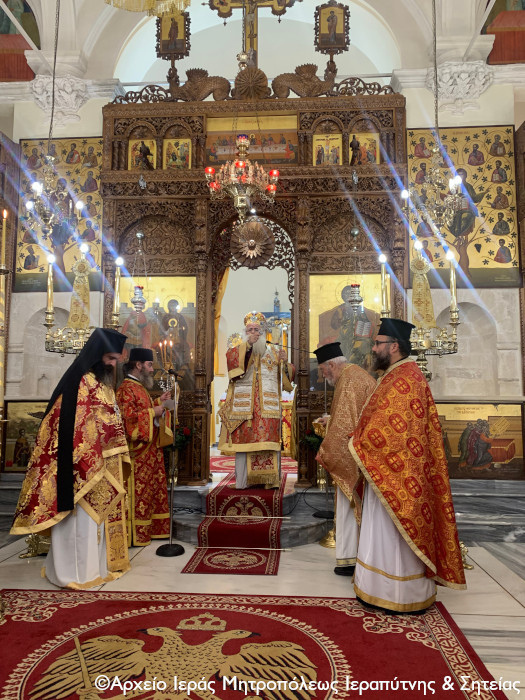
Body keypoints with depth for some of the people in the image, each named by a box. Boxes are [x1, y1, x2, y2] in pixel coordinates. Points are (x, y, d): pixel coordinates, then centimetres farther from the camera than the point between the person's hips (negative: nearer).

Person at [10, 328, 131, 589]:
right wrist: (87, 465, -22)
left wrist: (118, 456, 15)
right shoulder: (81, 382, -16)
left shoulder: (103, 384, 12)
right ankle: (78, 571, 13)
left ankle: (100, 561, 29)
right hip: (86, 463, -9)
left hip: (104, 464, 9)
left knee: (100, 512, 17)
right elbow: (77, 428, -21)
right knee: (83, 516, 0)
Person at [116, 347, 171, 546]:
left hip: (149, 451, 10)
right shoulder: (126, 389, -15)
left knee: (149, 489, 14)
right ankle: (135, 535, 6)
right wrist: (153, 412, -19)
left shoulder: (140, 387, 17)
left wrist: (158, 402, 13)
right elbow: (128, 417, -25)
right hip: (138, 451, -10)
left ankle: (150, 528, 24)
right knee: (138, 491, -3)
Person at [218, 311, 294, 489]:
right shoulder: (238, 350, 13)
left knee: (269, 440, -5)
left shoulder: (274, 352, 17)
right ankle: (243, 480, 3)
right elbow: (231, 360, -12)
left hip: (268, 406, 1)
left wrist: (284, 362, -7)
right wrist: (249, 345, -17)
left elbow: (287, 376, 11)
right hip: (243, 405, -1)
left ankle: (269, 480, 1)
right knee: (244, 440, -4)